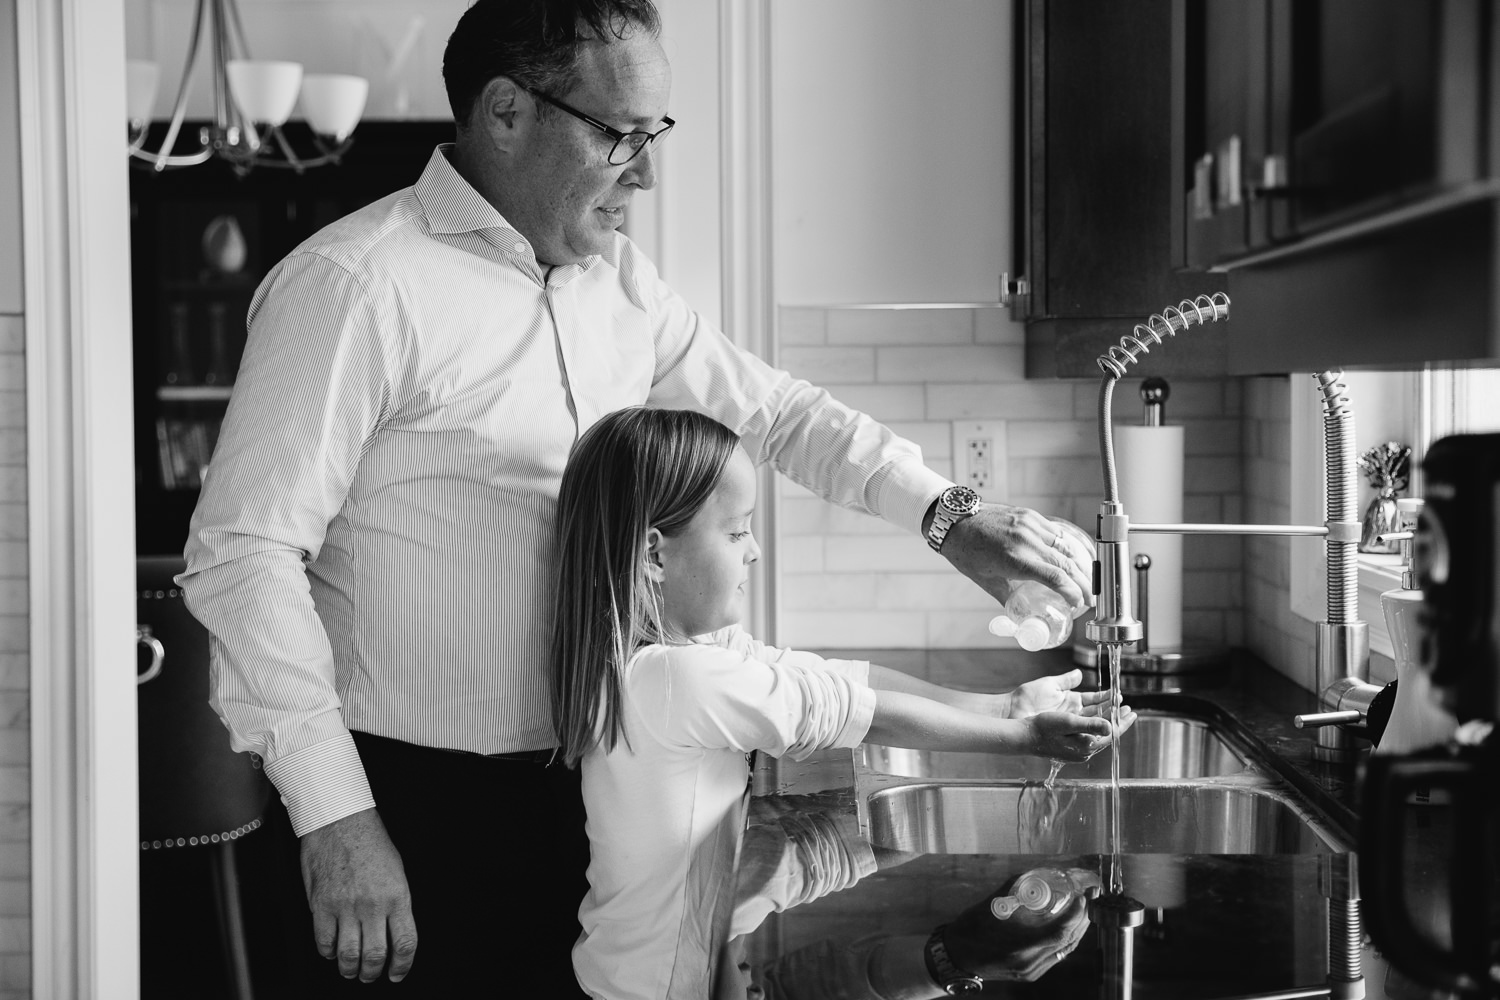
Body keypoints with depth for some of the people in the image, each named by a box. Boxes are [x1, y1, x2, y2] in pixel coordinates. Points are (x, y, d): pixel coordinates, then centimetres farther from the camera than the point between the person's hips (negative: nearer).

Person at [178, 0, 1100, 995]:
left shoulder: (618, 278, 8)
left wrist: (948, 515, 2)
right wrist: (335, 819, -21)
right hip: (410, 810, -7)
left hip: (583, 792, 7)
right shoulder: (354, 285, -16)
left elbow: (772, 410, 16)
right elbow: (244, 552, -18)